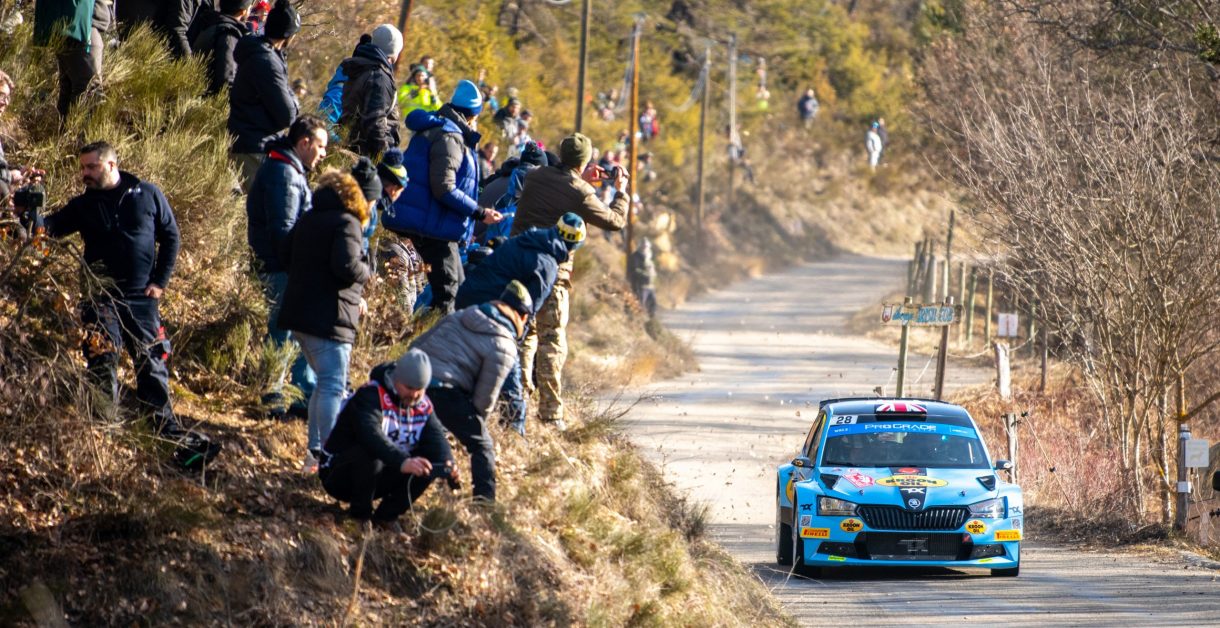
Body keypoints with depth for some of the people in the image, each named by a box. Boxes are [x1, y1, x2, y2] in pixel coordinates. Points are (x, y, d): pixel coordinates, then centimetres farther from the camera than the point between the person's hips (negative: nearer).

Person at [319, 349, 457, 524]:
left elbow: (435, 438, -10)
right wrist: (402, 461, -56)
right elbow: (371, 435, -40)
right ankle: (360, 514, -18)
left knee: (429, 465, -14)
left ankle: (387, 515, -4)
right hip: (338, 476, -6)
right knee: (370, 453, -38)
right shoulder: (370, 396, -22)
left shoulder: (423, 406, 2)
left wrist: (448, 465, -34)